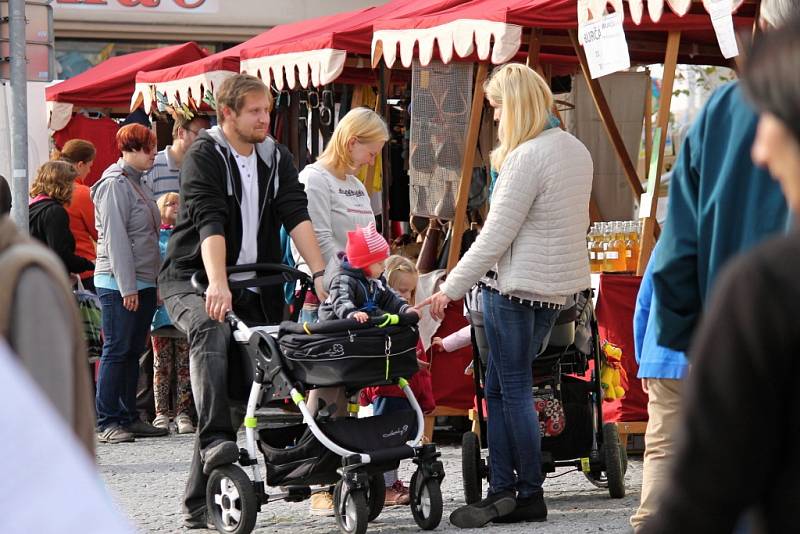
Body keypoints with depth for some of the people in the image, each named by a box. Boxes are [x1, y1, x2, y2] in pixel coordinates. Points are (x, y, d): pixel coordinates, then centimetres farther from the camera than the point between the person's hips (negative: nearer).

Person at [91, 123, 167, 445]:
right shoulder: (115, 184, -11)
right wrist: (127, 287, -19)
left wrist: (153, 283, 17)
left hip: (142, 282, 9)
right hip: (118, 283, -9)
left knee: (133, 352, 11)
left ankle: (128, 417, 15)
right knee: (116, 351, -7)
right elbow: (115, 238, -17)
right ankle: (106, 422, -4)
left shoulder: (136, 184, 18)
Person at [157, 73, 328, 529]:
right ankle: (216, 441, -42)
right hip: (192, 280, -5)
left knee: (242, 385, 1)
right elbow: (210, 222, -23)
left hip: (253, 286, 5)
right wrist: (217, 284, -37)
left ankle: (199, 503, 6)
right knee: (212, 332, -38)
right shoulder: (205, 157, -9)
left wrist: (321, 274, -17)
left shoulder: (277, 159, 8)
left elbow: (297, 216, -3)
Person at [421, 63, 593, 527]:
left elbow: (496, 235, -18)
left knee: (513, 389, 0)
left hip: (518, 285, -9)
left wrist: (451, 288, -12)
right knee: (499, 387, 12)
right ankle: (502, 491, 11)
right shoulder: (577, 150, 12)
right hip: (558, 284, 9)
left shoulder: (526, 157, -17)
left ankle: (530, 496, 6)